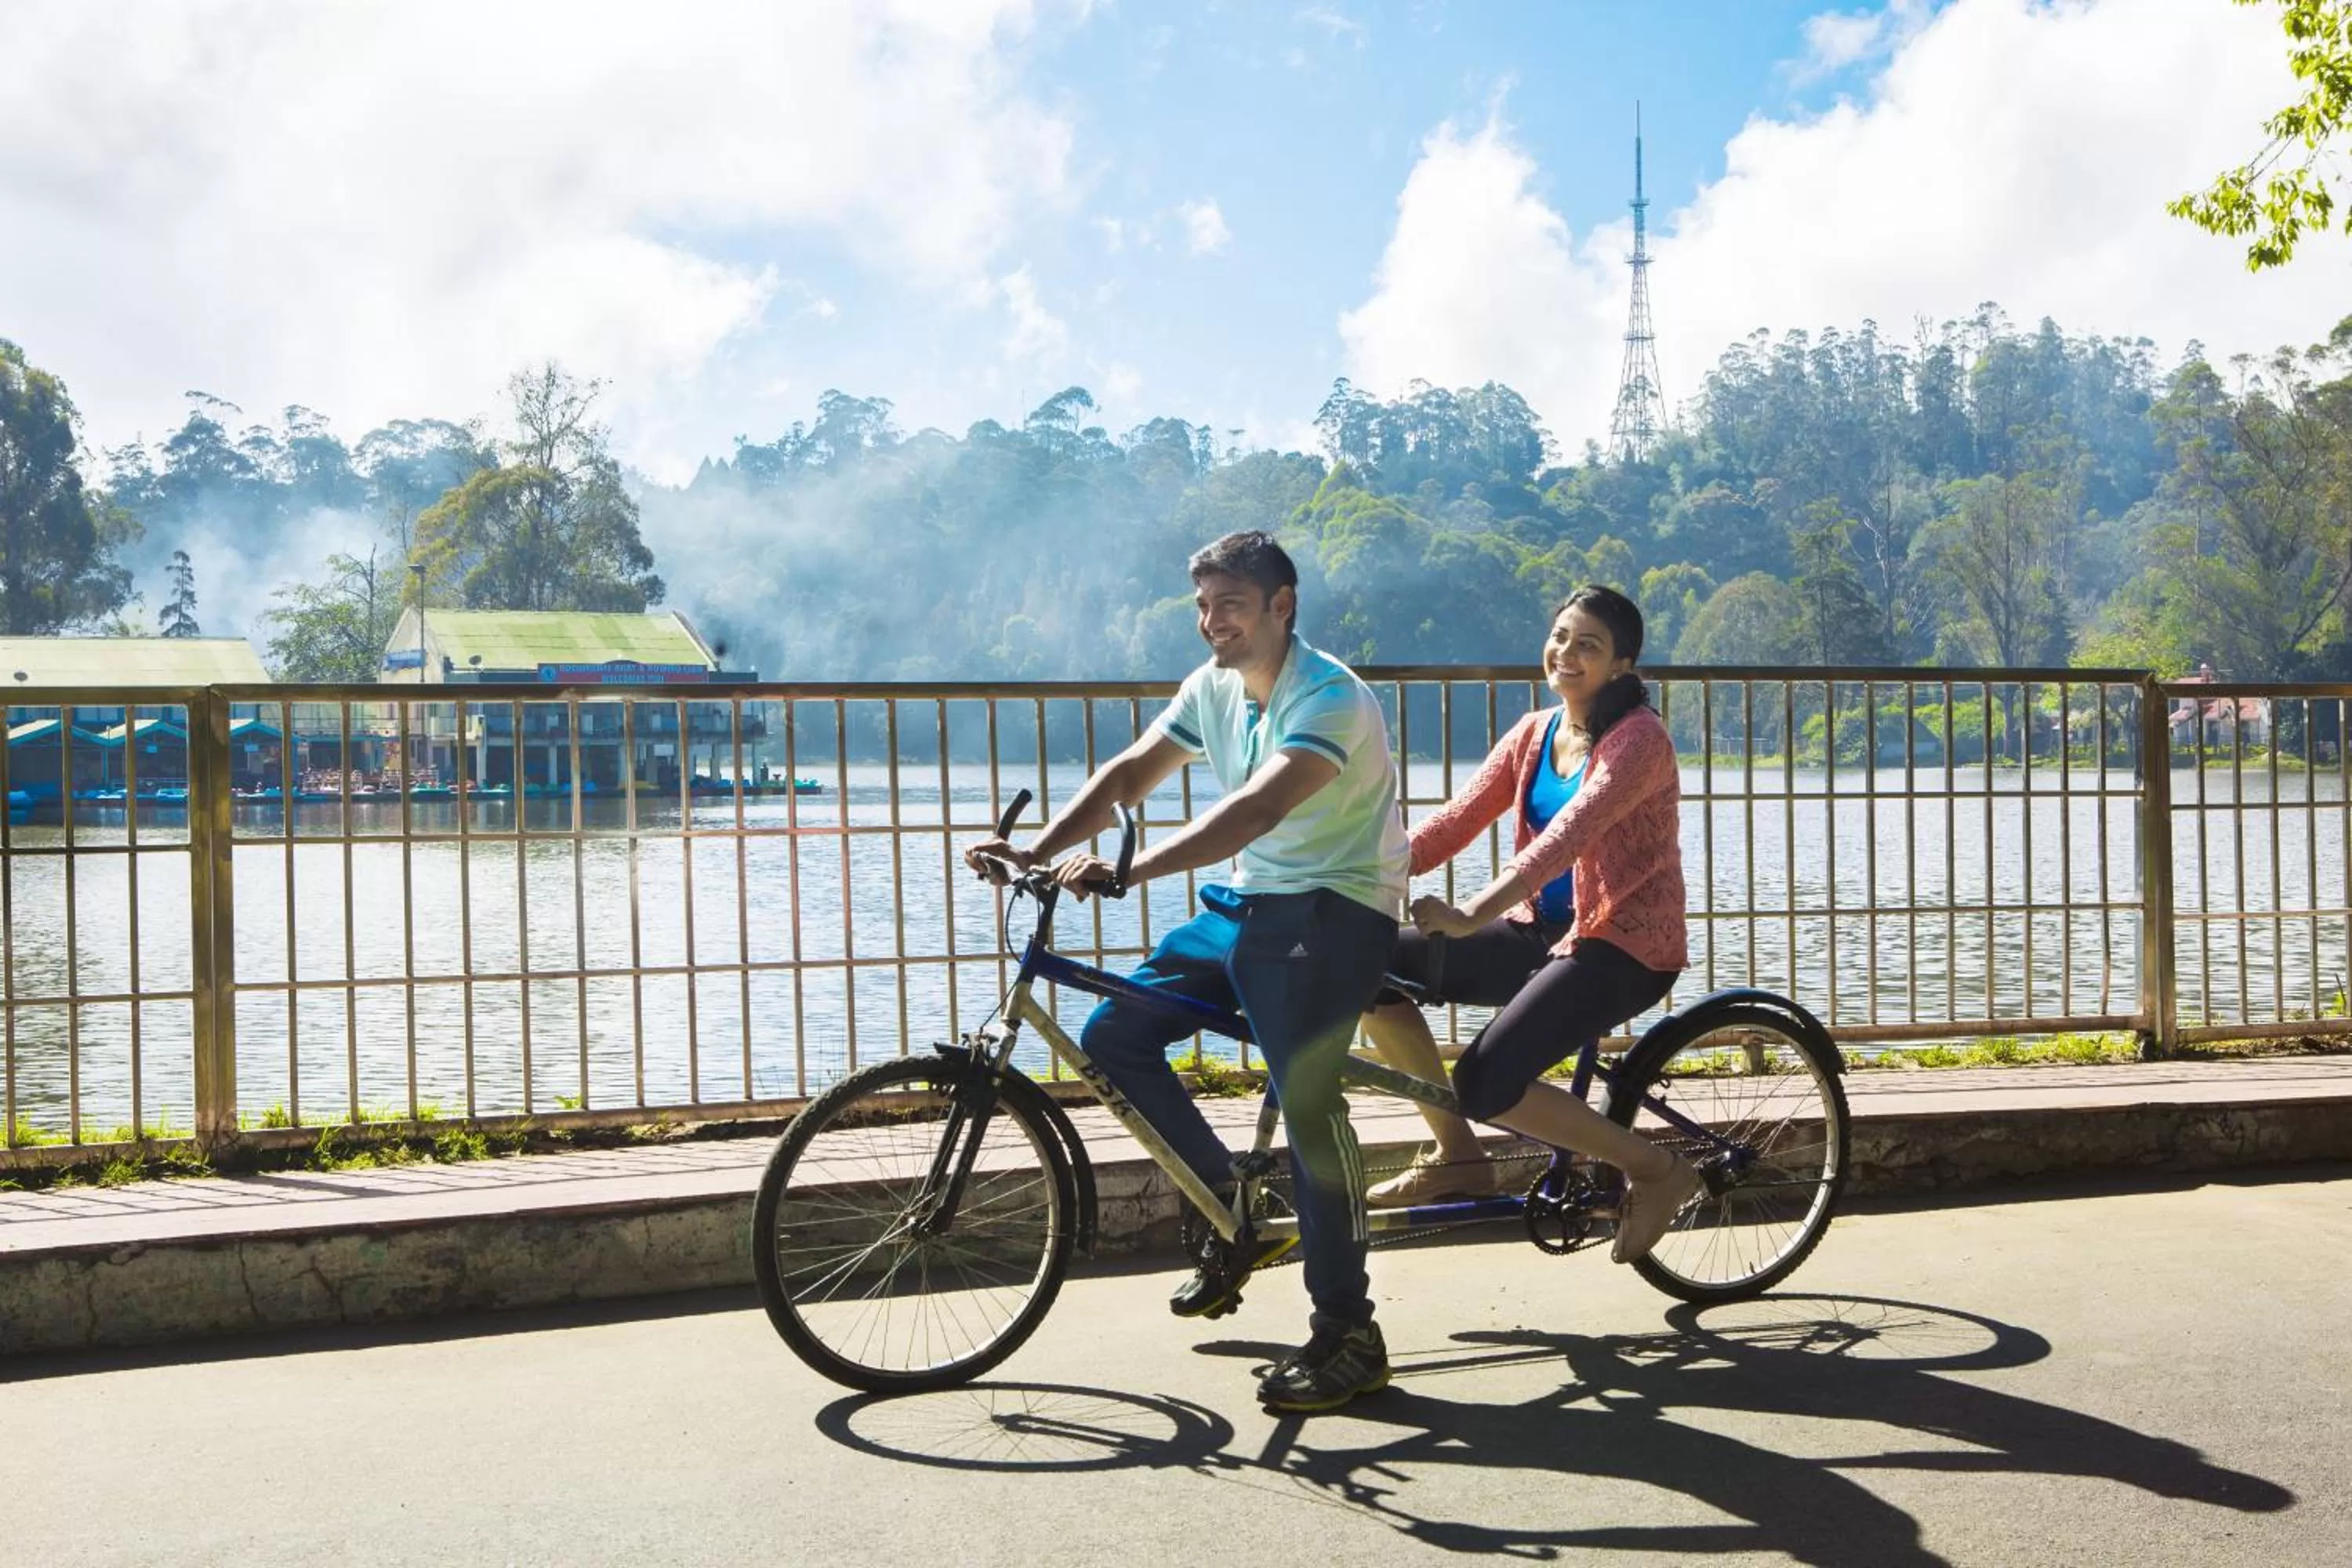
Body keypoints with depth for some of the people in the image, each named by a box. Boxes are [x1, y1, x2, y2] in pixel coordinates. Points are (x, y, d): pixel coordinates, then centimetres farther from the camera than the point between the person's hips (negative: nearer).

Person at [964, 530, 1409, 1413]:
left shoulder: (1330, 698, -20)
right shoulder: (1213, 686, 7)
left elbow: (1256, 810, -34)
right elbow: (1130, 775, 5)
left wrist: (1126, 873, -43)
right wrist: (1035, 850, -10)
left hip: (1332, 911, -8)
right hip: (1243, 906, 8)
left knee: (1305, 1098, -22)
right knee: (1114, 1035, -2)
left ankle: (1348, 1333, -12)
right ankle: (1233, 1218, 11)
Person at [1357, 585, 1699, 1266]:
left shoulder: (1638, 737, -14)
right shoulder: (1535, 732, 9)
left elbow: (1570, 834, -29)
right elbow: (1456, 818, 1)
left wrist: (1473, 916, -41)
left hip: (1624, 946, -8)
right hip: (1542, 932, 8)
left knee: (1484, 1084, -26)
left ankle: (1655, 1168, -3)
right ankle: (1457, 1153, 3)